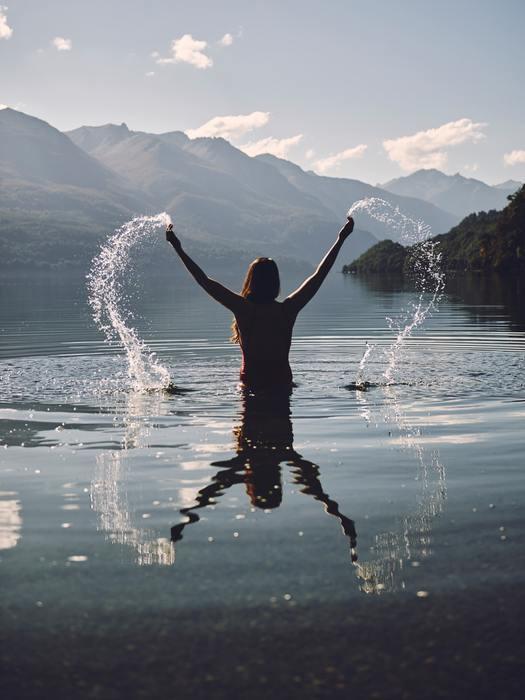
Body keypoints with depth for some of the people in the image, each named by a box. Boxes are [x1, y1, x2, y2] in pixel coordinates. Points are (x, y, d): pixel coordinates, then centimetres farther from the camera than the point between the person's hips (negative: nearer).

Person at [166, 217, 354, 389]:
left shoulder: (243, 309, -12)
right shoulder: (287, 309, -9)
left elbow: (204, 281, -7)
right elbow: (319, 275, -1)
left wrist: (178, 248, 0)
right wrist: (341, 239, 6)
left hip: (251, 384, 0)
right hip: (282, 382, 1)